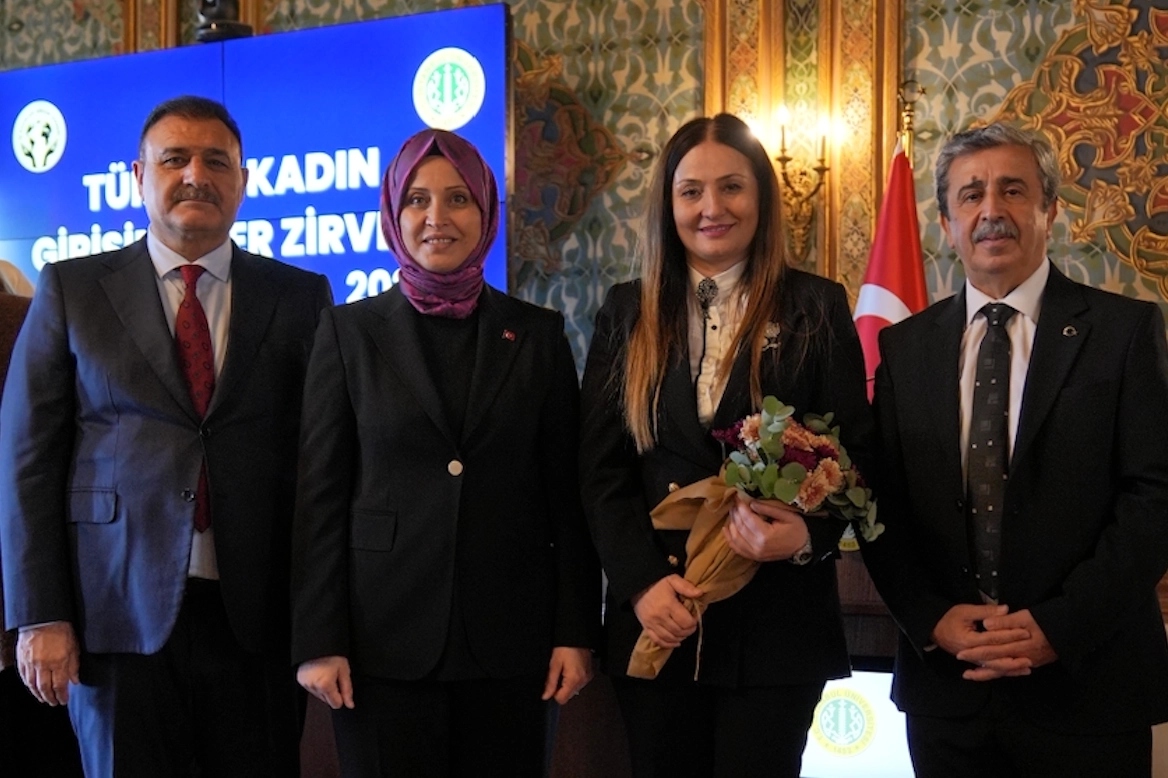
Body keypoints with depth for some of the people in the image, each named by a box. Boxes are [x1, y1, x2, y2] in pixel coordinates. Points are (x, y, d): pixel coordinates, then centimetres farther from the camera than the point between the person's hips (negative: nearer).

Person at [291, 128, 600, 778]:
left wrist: (577, 632, 0)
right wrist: (317, 641, -5)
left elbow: (568, 495, 5)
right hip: (384, 641, -1)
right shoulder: (350, 332, 2)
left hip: (509, 640, 1)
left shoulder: (538, 334, 6)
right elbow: (320, 494, 0)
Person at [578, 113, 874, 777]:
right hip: (655, 621, 2)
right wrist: (643, 581, -9)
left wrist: (809, 535, -20)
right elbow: (601, 470, 4)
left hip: (776, 622, -2)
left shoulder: (816, 308, 1)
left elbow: (855, 454, -1)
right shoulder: (628, 314, 7)